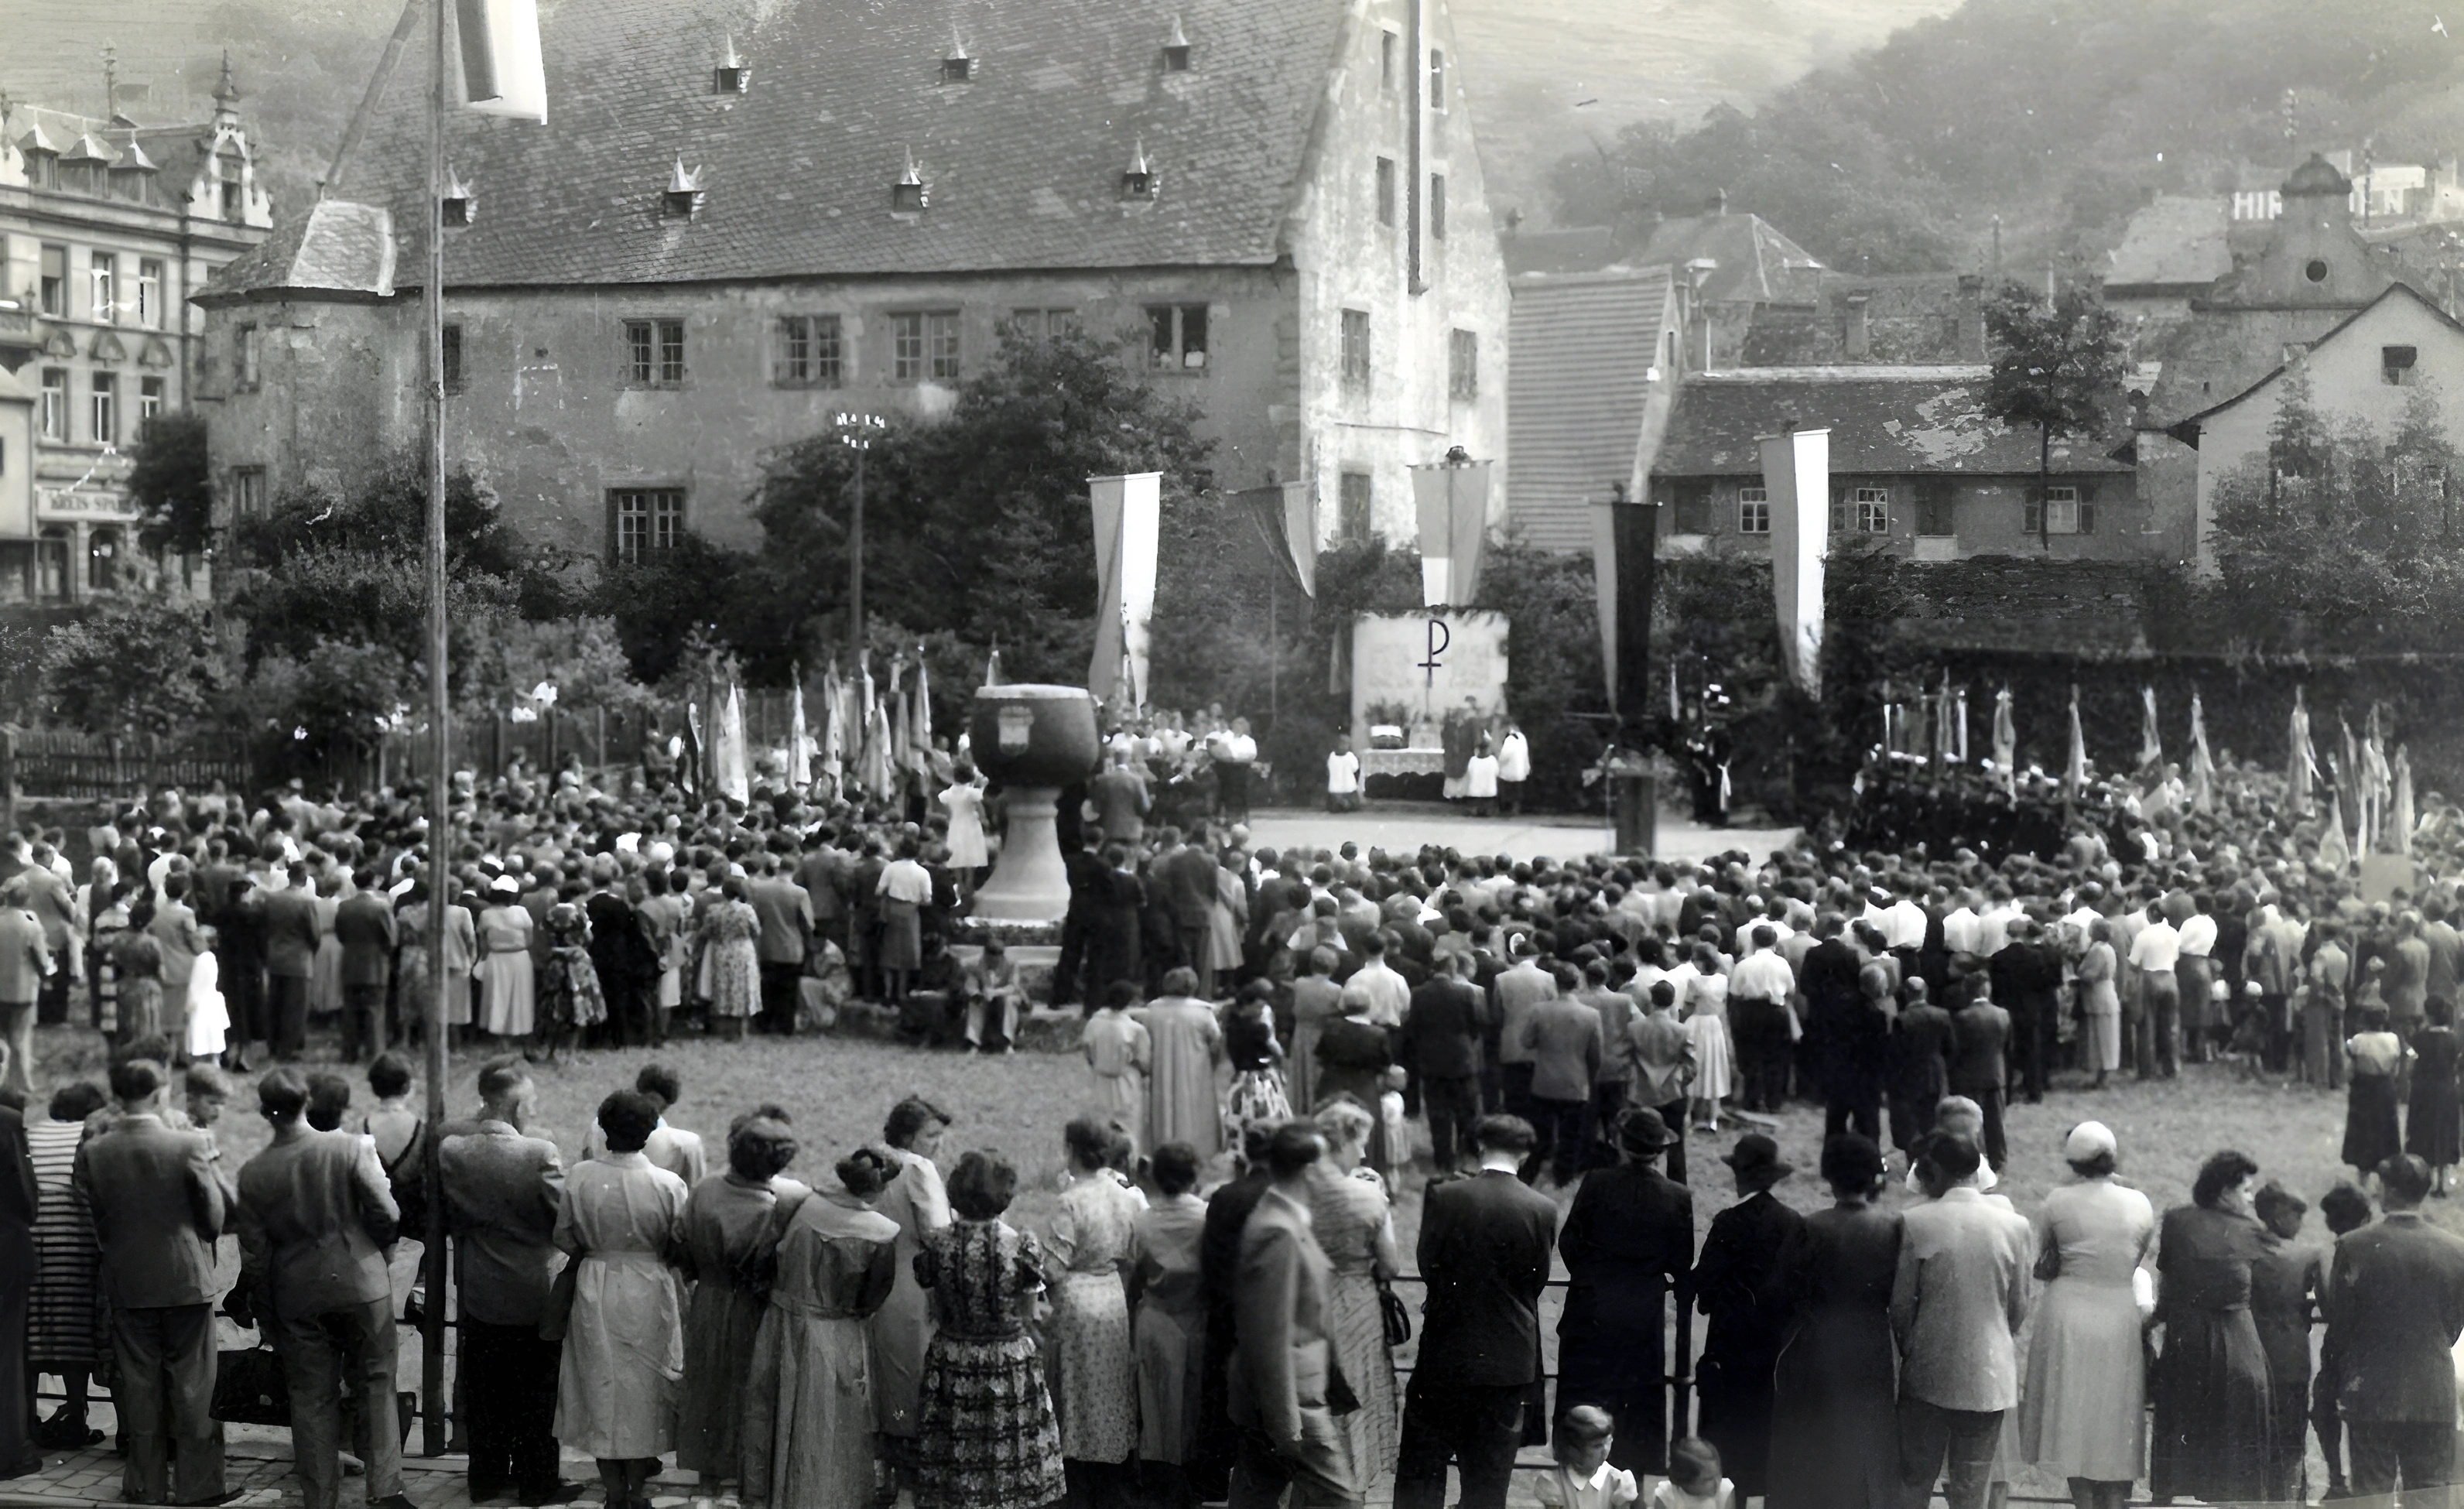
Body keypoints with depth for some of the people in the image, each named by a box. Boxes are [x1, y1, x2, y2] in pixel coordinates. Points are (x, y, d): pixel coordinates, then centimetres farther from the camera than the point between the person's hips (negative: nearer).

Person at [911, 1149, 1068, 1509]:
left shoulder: (936, 1245, -10)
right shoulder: (1024, 1247, -14)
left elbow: (933, 1307, 2)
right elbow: (1027, 1310, -2)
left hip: (951, 1365, 1)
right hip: (1012, 1367, -1)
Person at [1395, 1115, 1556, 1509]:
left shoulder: (1444, 1197, -12)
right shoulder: (1542, 1210, -9)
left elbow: (1428, 1266, -6)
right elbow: (1537, 1279, 0)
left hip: (1447, 1348, -1)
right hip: (1510, 1355, 1)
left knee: (1421, 1466, 11)